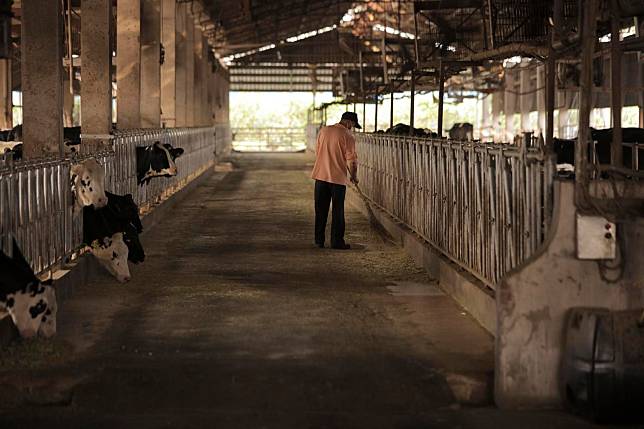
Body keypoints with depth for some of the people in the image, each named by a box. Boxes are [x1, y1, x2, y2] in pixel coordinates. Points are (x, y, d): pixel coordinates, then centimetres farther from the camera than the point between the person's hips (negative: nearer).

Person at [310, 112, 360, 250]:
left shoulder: (324, 131, 6)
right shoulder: (348, 136, -10)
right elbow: (352, 160, -12)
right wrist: (354, 176, 4)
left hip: (320, 176, 5)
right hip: (338, 178, -5)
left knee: (320, 211, 12)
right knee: (337, 212, 4)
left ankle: (319, 240, 16)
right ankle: (337, 241, 5)